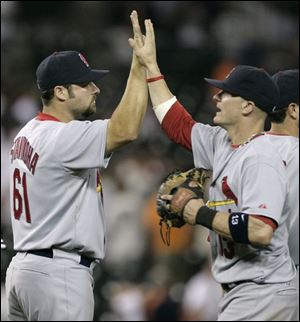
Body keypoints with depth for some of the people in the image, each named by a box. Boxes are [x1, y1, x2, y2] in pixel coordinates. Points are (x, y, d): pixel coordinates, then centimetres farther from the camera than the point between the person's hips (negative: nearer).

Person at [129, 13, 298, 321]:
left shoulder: (260, 159, -18)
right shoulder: (221, 144, 11)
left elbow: (261, 231, -30)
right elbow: (178, 123, 27)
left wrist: (202, 215, -18)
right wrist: (150, 65, 27)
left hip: (262, 293, -10)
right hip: (237, 292, 10)